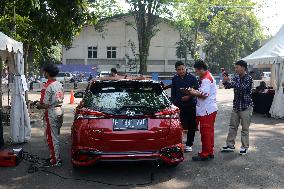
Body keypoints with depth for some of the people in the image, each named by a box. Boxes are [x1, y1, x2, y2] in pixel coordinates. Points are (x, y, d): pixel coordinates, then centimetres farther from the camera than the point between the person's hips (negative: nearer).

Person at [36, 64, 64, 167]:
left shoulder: (47, 87, -20)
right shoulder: (59, 84, 6)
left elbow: (45, 105, -21)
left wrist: (38, 105, 2)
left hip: (51, 114, -9)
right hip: (59, 111, 9)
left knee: (51, 137, 1)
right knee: (55, 136, 19)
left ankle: (55, 161, 8)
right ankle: (57, 156, 29)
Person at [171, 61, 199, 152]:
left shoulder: (192, 78, -1)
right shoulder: (175, 79, 8)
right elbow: (173, 94, 15)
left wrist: (189, 96, -16)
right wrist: (173, 103, 9)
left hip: (191, 105, -1)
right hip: (179, 106, 2)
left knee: (191, 126, 4)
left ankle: (189, 144, 16)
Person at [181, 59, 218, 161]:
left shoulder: (206, 79, -17)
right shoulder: (208, 77, 17)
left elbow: (204, 94, -24)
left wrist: (192, 93, -12)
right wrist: (194, 91, 9)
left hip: (206, 110, -11)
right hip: (210, 109, 11)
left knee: (205, 132, -4)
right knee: (209, 132, 16)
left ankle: (205, 154, 3)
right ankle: (210, 152, 25)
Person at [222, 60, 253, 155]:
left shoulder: (248, 78, -12)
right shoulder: (236, 78, 8)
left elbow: (241, 88, -26)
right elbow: (227, 86, 7)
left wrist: (229, 81, -26)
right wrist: (225, 80, -12)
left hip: (246, 107, -6)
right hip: (236, 106, 6)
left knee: (245, 128, 3)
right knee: (232, 126, 9)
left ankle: (245, 147, 14)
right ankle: (230, 145, 17)